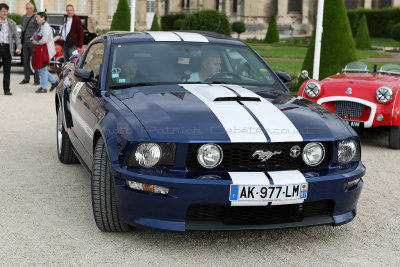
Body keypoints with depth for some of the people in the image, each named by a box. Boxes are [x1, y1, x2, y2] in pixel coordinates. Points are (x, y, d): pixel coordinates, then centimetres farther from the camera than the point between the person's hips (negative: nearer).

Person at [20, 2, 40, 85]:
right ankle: (26, 78, 17)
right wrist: (21, 39, 17)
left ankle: (36, 79, 0)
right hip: (25, 42, 6)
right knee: (26, 61, 9)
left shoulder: (36, 18, -6)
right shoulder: (23, 17, 15)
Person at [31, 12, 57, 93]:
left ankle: (43, 88, 5)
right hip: (41, 51, 10)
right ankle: (54, 82, 22)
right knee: (40, 68, 13)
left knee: (43, 69, -4)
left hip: (46, 51, -10)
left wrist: (35, 42, -10)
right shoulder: (41, 26, 14)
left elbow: (44, 40, -25)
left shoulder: (46, 27, -17)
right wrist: (34, 37, 2)